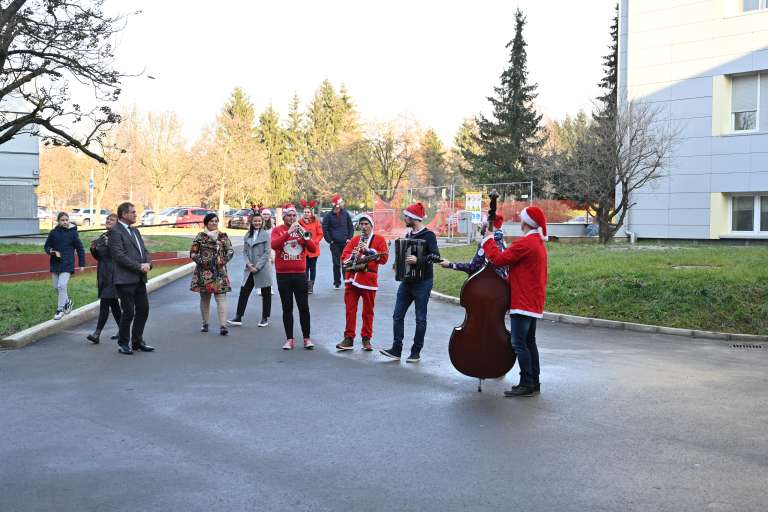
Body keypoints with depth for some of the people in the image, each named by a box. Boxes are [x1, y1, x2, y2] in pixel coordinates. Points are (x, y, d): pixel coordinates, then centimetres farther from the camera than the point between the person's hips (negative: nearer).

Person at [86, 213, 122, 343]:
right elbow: (98, 257, 20)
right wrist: (93, 248, 1)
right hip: (103, 275, 8)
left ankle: (97, 333, -11)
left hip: (112, 275, -8)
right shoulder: (102, 237, 15)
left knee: (104, 303, -11)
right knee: (113, 303, 13)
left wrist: (108, 244, -27)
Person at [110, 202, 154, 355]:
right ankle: (123, 343, 12)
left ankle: (137, 341, 22)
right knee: (128, 312, -3)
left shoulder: (135, 231, 19)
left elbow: (144, 250, 17)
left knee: (143, 309, 10)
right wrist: (139, 266, -15)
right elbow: (119, 256, -17)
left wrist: (148, 263, -4)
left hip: (139, 279, 8)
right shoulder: (115, 232, -9)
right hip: (125, 279, -8)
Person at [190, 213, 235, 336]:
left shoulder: (223, 236, 6)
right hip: (204, 272, 0)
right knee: (204, 298, 10)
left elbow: (230, 251, 5)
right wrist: (201, 261, -11)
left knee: (221, 297, -9)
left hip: (219, 272, 0)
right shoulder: (200, 237, 3)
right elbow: (192, 253, 1)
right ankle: (205, 323, 23)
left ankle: (223, 325, -15)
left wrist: (224, 260, -9)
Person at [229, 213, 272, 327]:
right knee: (243, 292, 1)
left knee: (266, 294, 6)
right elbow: (245, 251, 9)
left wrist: (257, 266, -13)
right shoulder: (248, 235, 9)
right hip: (250, 269, 4)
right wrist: (249, 264, -7)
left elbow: (267, 252, -9)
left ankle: (265, 318, 17)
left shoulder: (266, 234, -4)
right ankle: (238, 318, 5)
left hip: (263, 269, -4)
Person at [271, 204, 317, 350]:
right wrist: (289, 232, -23)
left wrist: (304, 235, -17)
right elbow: (274, 245, -18)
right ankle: (289, 339, 9)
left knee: (304, 307, 2)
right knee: (287, 308, 4)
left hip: (300, 274, 1)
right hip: (283, 275, -1)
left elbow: (313, 248, -2)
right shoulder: (277, 230, 3)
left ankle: (307, 338, 10)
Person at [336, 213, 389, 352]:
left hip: (369, 280, -3)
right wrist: (352, 256, -13)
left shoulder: (379, 240, 5)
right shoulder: (354, 240, 15)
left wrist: (368, 250, -14)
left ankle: (366, 339, 14)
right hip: (352, 278, 3)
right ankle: (349, 339, 8)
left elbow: (384, 258, -6)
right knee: (350, 309, 2)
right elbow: (344, 257, 8)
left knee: (368, 312, 4)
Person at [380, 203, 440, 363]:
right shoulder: (408, 235, 12)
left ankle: (416, 352, 11)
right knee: (398, 315, 4)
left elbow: (436, 256, -23)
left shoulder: (428, 235, -12)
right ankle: (396, 349, 9)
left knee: (420, 318, 3)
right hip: (407, 281, 8)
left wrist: (418, 260, -33)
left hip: (422, 282, -8)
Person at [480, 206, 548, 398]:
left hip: (523, 302, -10)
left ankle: (526, 384, -5)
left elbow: (499, 259, -17)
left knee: (519, 343, -7)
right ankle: (534, 382, 20)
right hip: (534, 302, 10)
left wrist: (488, 242, -3)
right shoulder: (539, 243, 16)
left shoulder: (524, 243, -16)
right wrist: (507, 279, 14)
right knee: (529, 342, 15)